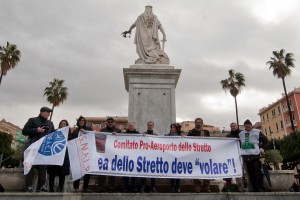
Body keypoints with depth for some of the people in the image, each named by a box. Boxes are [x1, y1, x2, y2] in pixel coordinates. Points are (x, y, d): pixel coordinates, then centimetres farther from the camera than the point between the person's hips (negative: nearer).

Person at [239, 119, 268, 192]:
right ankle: (255, 188, 13)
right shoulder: (241, 134, 12)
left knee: (257, 172, -5)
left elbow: (265, 140, 8)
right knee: (250, 173, 5)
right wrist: (241, 149, 12)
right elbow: (239, 143, 25)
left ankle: (260, 187, 3)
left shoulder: (257, 132, 1)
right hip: (246, 156, 4)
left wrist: (261, 148, -1)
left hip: (256, 155, -3)